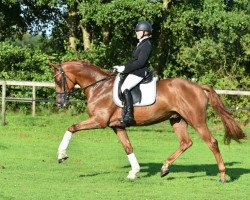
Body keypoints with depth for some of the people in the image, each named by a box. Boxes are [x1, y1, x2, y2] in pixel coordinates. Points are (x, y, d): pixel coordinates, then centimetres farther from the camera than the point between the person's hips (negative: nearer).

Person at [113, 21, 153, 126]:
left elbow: (140, 62, -21)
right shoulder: (141, 44, 20)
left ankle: (128, 116, -35)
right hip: (134, 71, 11)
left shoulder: (146, 45, -13)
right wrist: (121, 67, 12)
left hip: (139, 72, -11)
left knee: (125, 88, -29)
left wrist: (125, 68, -19)